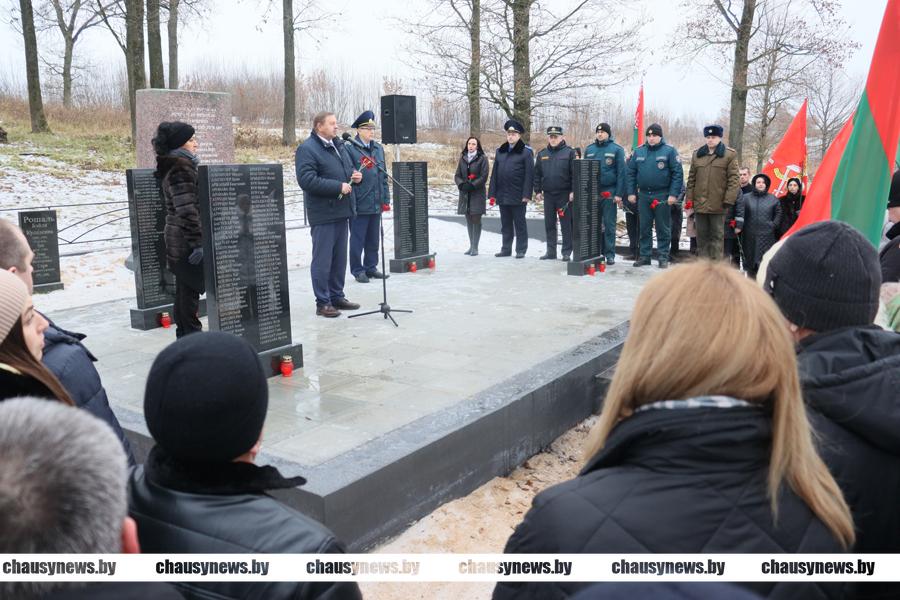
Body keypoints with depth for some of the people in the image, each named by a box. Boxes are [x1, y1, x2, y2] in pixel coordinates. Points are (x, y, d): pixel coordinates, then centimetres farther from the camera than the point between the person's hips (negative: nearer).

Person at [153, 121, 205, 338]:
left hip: (176, 241, 10)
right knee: (190, 293, -5)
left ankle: (185, 336, 24)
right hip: (186, 244, -10)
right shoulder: (181, 169, -16)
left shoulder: (171, 167, 16)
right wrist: (198, 242, -23)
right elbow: (187, 210, -23)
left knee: (184, 292, 16)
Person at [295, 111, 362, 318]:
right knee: (322, 260, -1)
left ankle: (337, 296, 26)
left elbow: (348, 168, 29)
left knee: (339, 258, 15)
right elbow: (306, 180, -21)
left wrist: (355, 176, 4)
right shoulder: (307, 149, -11)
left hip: (341, 210, 8)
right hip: (323, 213, -8)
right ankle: (322, 303, 6)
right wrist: (338, 187, -21)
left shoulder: (338, 145, 15)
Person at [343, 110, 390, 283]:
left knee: (373, 238, 14)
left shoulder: (379, 148, 13)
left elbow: (384, 176, 14)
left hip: (376, 203, 6)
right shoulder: (349, 148, -7)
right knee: (358, 239, 3)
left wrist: (385, 200, 11)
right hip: (359, 204, -6)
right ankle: (357, 270, 13)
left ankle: (371, 266, 26)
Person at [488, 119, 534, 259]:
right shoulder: (500, 151, 13)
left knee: (520, 224, 3)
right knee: (505, 225, 12)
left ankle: (521, 250, 10)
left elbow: (529, 174, -8)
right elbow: (494, 173, 12)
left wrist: (526, 194, -15)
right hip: (502, 195, 5)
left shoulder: (526, 152, -3)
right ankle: (506, 249, 20)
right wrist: (492, 193, 6)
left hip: (518, 196, -5)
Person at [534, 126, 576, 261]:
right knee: (549, 224, 9)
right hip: (548, 195, 4)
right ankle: (551, 251, 17)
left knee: (566, 224, 0)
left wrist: (573, 191, -12)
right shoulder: (542, 154, 11)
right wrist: (538, 191, 7)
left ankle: (567, 252, 6)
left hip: (565, 195, -4)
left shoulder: (569, 152, -2)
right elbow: (537, 174, 13)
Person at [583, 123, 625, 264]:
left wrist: (619, 194, -9)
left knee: (609, 225, 1)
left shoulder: (616, 149, 0)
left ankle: (609, 254, 6)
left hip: (609, 193, -3)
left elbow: (621, 172, -3)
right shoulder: (589, 149, 11)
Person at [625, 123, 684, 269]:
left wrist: (673, 194, -13)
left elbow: (678, 174, -7)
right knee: (644, 228, 9)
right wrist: (631, 193, 2)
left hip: (662, 196, -3)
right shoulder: (639, 152, 8)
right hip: (643, 195, 4)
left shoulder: (669, 151, -3)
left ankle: (663, 257, 10)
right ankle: (644, 255, 17)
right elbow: (630, 173, 10)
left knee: (663, 229, 3)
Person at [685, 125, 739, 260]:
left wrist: (729, 200, -12)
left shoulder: (729, 155, -1)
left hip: (718, 205, -4)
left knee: (717, 236, 2)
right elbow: (691, 179, 13)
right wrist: (689, 199, 6)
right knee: (702, 236, 10)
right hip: (699, 203, 4)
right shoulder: (697, 155, 12)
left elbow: (734, 179, -5)